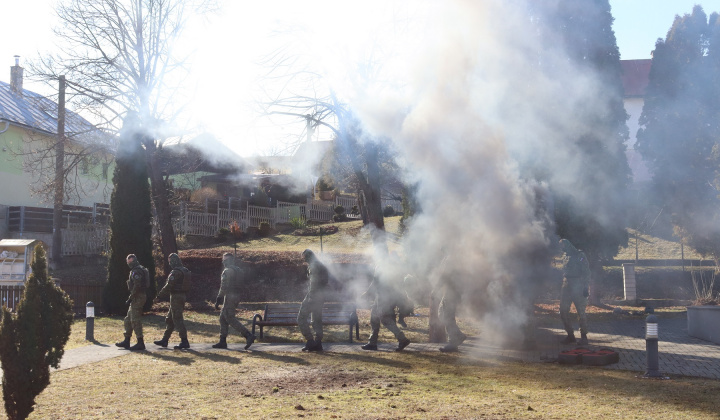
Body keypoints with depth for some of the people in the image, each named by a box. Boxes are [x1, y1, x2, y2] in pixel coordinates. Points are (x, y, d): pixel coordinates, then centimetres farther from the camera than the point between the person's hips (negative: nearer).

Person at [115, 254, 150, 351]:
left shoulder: (136, 271, -15)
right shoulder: (141, 270, 18)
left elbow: (137, 286, -24)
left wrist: (130, 298, -19)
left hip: (137, 298, -11)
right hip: (137, 298, 11)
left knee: (135, 320, -9)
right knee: (128, 319, 15)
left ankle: (140, 343, -7)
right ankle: (126, 341, 19)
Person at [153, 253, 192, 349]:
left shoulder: (176, 272, -17)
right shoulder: (186, 271, 12)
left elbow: (168, 286, -19)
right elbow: (186, 285, 16)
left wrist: (159, 296, -13)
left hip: (176, 297, -10)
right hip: (183, 296, 10)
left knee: (177, 319, -6)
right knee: (169, 319, 17)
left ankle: (184, 342, -6)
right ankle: (164, 340, 22)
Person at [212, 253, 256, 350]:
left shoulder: (227, 271, -12)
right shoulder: (239, 270, 16)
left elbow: (224, 287, -17)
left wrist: (218, 300, -14)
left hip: (230, 297, -10)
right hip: (237, 296, 10)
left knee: (230, 318, -8)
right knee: (223, 318, 15)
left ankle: (248, 335, -18)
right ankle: (222, 341, 15)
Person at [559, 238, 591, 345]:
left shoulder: (580, 255, -4)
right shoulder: (565, 256, 15)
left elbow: (586, 272, -8)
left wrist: (585, 287, -14)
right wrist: (562, 285, 15)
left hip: (578, 287, -6)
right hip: (566, 287, 6)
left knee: (581, 312, -3)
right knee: (563, 311, 2)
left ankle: (584, 336, 6)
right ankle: (570, 335, 12)